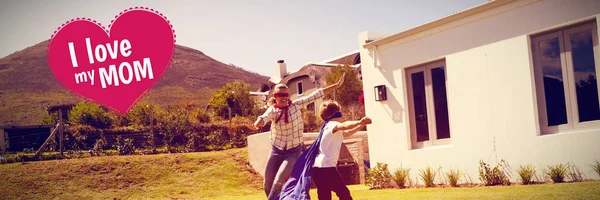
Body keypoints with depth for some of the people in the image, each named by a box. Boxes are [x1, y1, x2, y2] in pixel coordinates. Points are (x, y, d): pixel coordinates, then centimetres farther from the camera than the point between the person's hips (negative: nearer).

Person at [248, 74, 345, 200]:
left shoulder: (296, 105, -6)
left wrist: (336, 85, -6)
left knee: (278, 182, -16)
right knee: (267, 184, 6)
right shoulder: (273, 110, -9)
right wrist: (256, 125, -55)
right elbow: (264, 117, -31)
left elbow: (316, 95, -6)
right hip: (276, 150, 2)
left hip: (293, 152, -2)